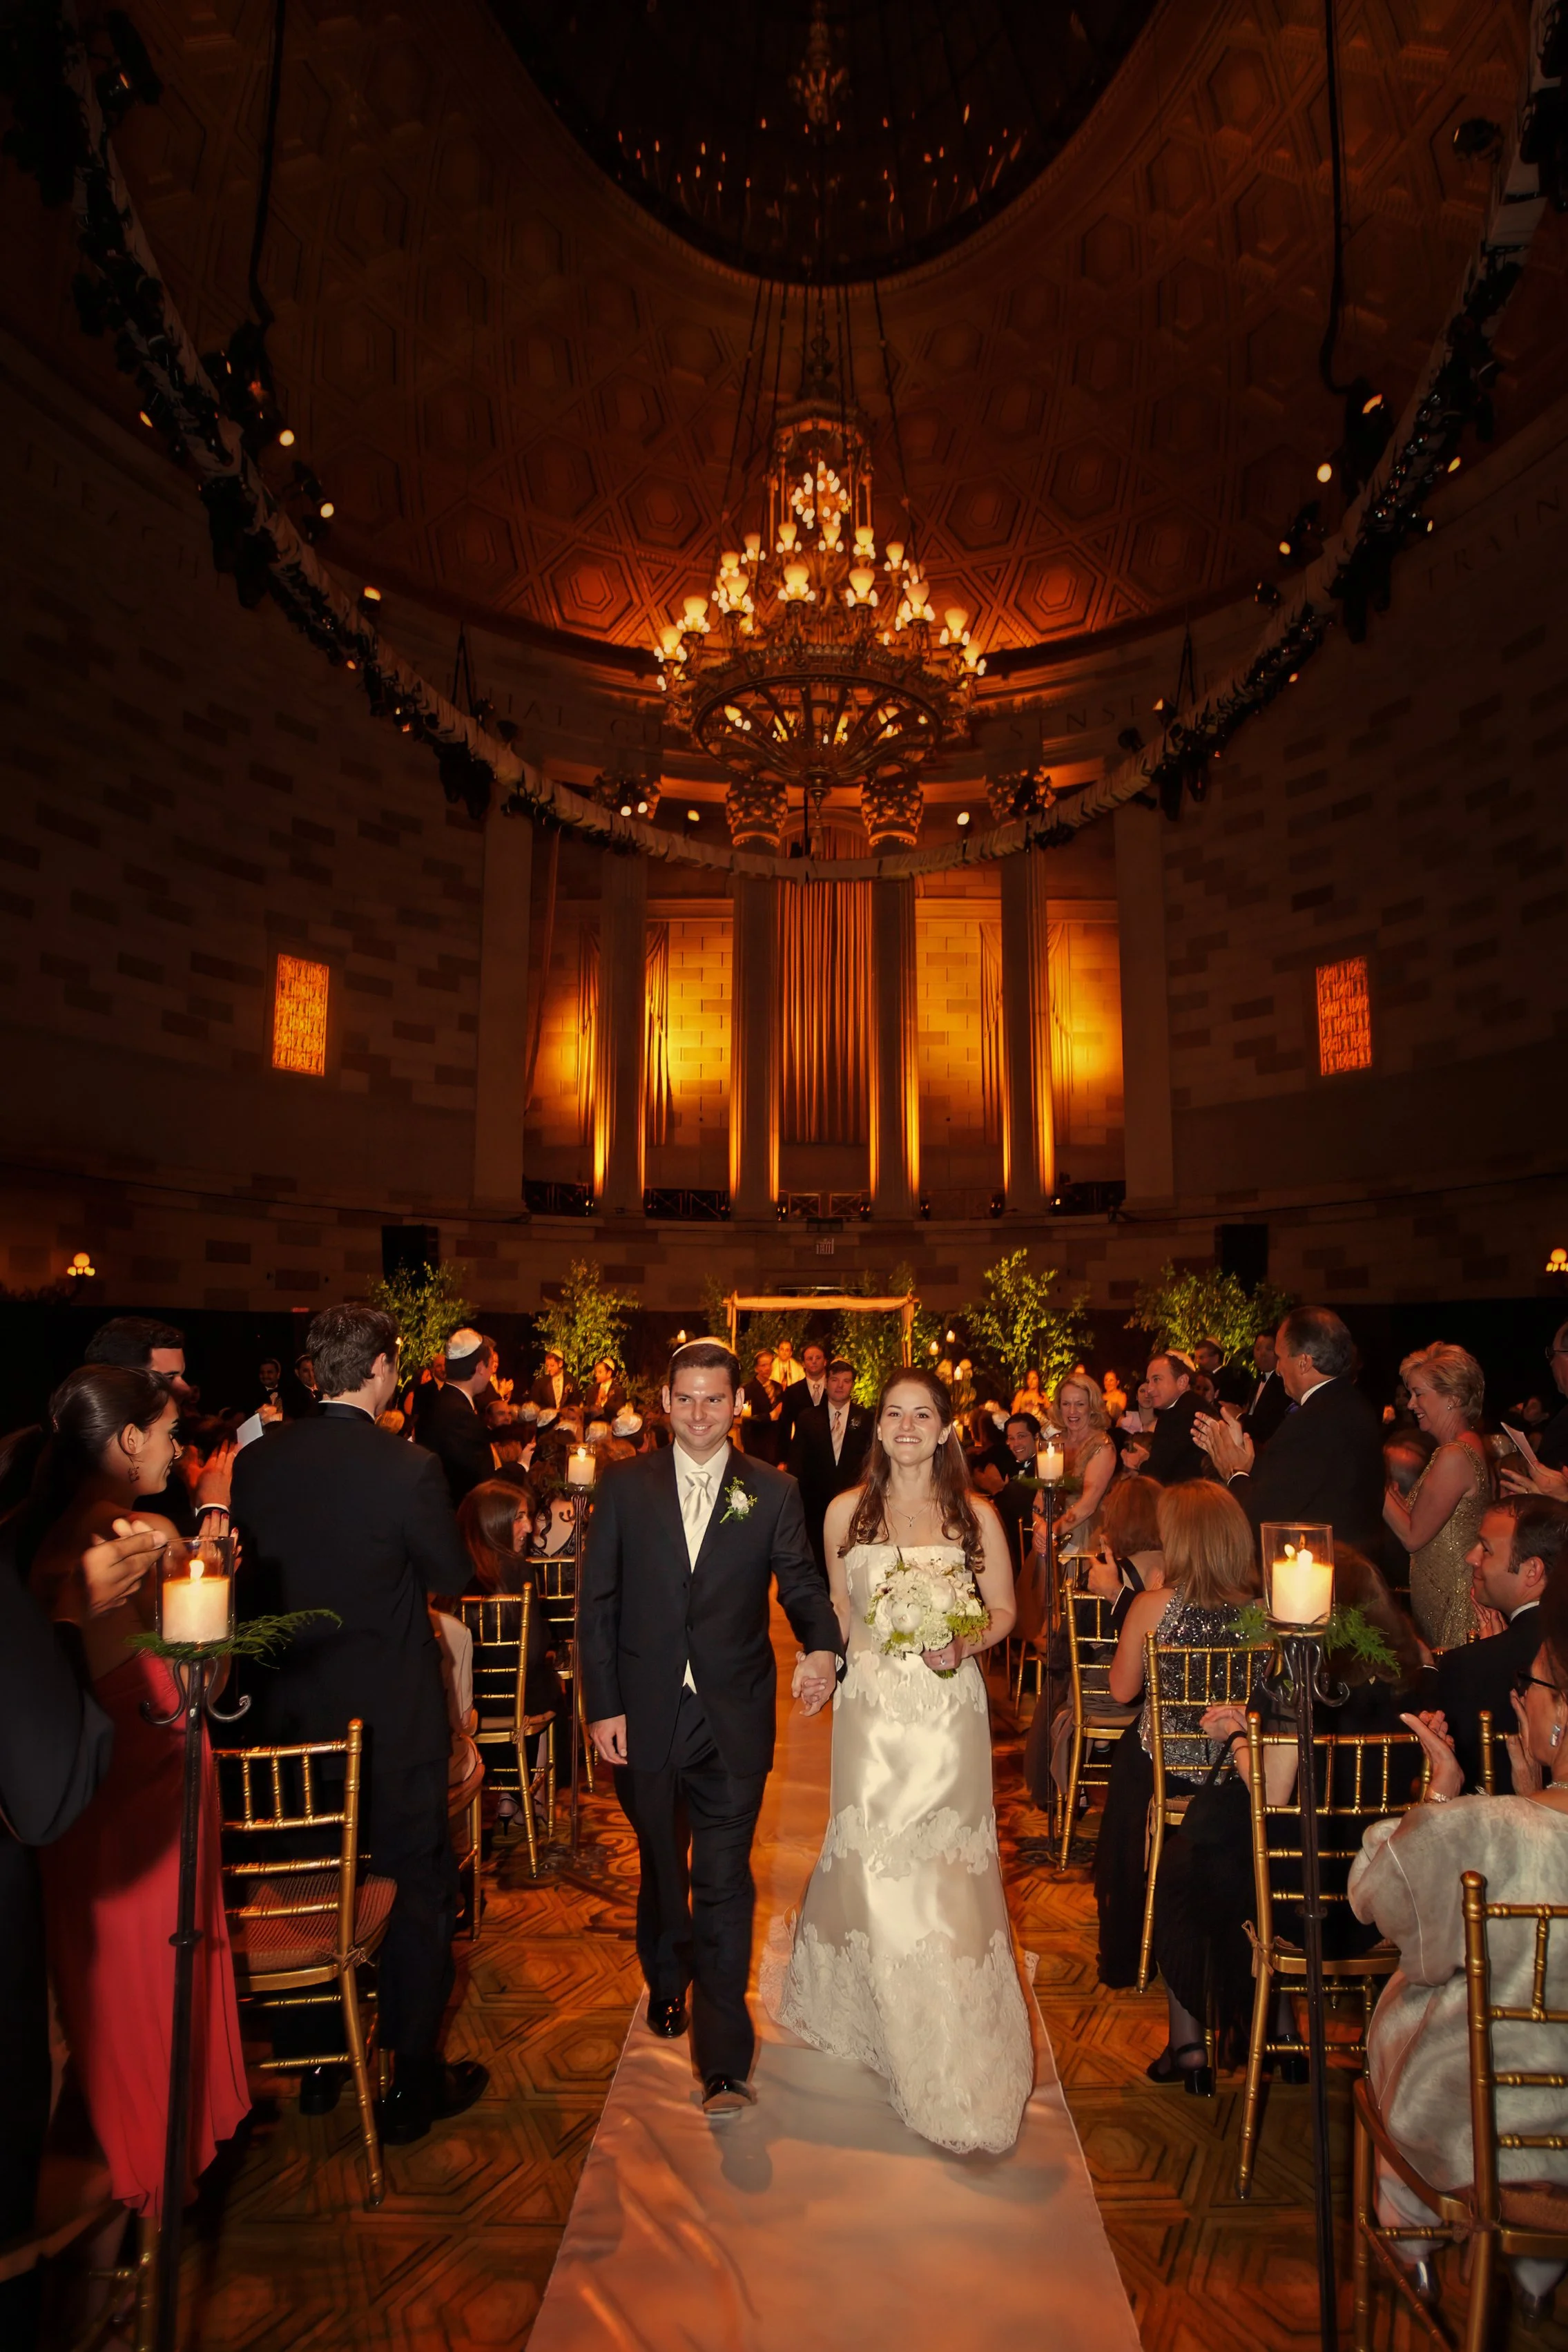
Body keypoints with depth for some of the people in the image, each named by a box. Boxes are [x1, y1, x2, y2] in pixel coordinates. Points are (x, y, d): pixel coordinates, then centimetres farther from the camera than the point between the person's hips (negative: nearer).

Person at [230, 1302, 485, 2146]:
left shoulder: (255, 1460, -8)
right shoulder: (407, 1467, -23)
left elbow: (250, 1570, 4)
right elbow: (453, 1575, -10)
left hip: (288, 1706, 5)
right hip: (389, 1713, -5)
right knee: (414, 1885, 12)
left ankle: (317, 2064, 40)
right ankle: (415, 2083, 26)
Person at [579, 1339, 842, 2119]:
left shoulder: (772, 1492, -4)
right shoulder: (625, 1486, -3)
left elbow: (803, 1587, -4)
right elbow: (597, 1603, -2)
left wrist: (823, 1649, -25)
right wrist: (602, 1707, -6)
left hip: (733, 1719, -2)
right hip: (645, 1714, 2)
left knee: (725, 1884, -1)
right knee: (661, 1863, 22)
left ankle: (723, 2062, 14)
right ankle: (667, 1981, 50)